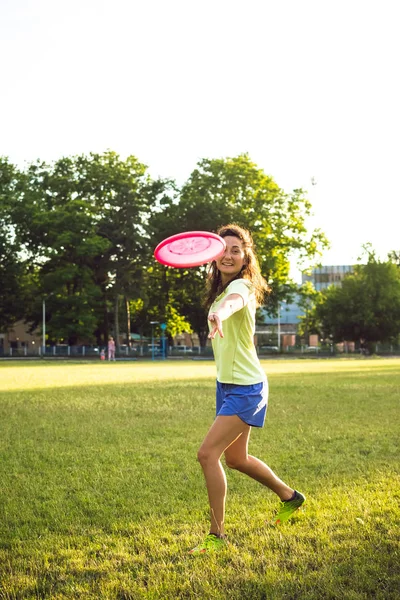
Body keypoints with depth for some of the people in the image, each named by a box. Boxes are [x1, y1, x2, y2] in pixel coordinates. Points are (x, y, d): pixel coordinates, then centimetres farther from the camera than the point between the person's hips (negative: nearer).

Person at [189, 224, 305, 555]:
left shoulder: (241, 286, -21)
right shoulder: (221, 289, 6)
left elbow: (234, 302, -48)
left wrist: (220, 314, -67)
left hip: (246, 388, -9)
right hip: (227, 384, 9)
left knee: (208, 453, -16)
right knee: (235, 458, 19)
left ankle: (217, 536, -3)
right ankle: (290, 496, 42)